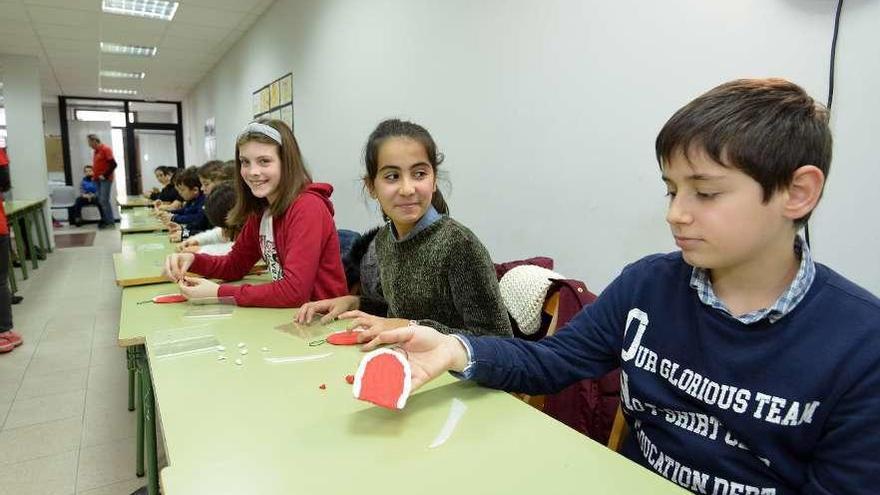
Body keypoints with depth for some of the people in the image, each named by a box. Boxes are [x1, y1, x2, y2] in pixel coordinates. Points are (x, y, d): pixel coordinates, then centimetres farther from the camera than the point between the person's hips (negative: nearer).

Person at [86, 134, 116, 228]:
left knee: (104, 200, -10)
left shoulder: (106, 149, -10)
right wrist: (94, 175, 11)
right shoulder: (96, 151, 15)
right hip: (98, 180, 8)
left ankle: (110, 221, -3)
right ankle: (104, 220, 15)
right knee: (99, 201, 8)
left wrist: (105, 175, -17)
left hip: (105, 179, -8)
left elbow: (113, 164, -17)